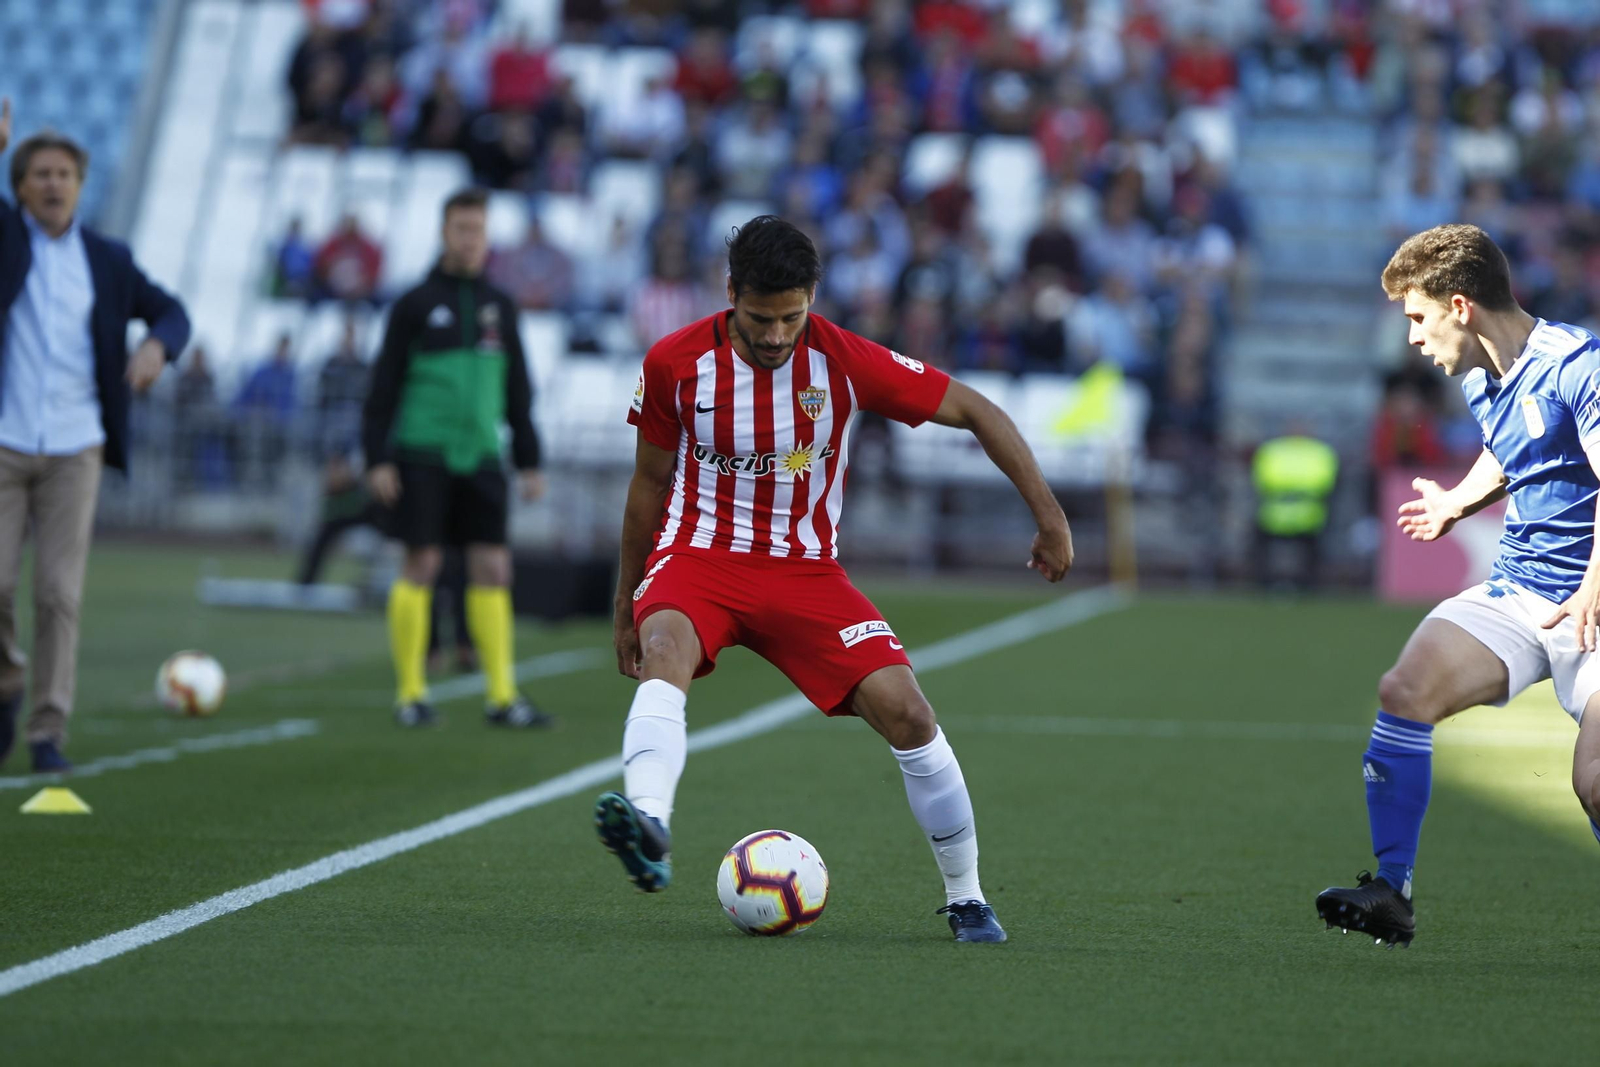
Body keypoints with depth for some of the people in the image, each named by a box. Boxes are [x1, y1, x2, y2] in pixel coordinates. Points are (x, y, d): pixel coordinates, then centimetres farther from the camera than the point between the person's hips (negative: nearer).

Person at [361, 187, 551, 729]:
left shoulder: (500, 308, 13)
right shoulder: (416, 304, 2)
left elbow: (518, 392, 18)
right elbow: (383, 387, 0)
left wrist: (529, 461, 13)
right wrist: (377, 458, -8)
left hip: (481, 458, 4)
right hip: (423, 456, -4)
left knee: (492, 568, -2)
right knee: (420, 565, -4)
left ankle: (502, 696, -1)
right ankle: (411, 694, 3)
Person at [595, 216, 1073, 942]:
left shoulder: (846, 363, -10)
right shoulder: (675, 364, -8)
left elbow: (976, 412, -1)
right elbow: (650, 483, 7)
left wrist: (1049, 516, -4)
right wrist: (625, 604, 13)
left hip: (804, 571, 1)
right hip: (697, 558, -1)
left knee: (905, 712, -15)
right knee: (665, 653, -36)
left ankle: (966, 898, 2)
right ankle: (647, 826, -61)